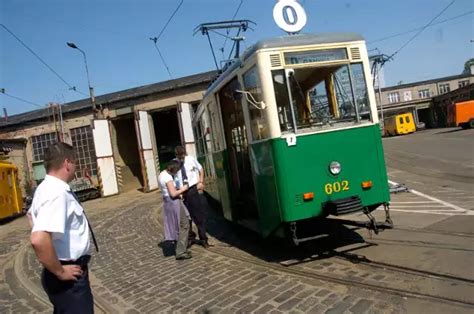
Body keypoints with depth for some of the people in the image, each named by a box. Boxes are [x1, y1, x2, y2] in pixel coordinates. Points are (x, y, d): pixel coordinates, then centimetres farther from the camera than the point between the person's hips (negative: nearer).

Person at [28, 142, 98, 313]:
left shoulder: (46, 187, 6)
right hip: (69, 278, -10)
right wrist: (60, 272, -23)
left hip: (68, 270, 10)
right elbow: (39, 240, -37)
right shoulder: (57, 193, -26)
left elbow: (32, 215, 25)